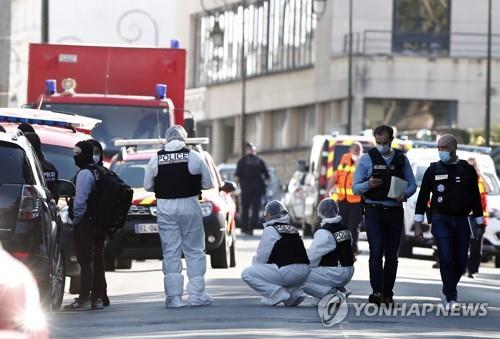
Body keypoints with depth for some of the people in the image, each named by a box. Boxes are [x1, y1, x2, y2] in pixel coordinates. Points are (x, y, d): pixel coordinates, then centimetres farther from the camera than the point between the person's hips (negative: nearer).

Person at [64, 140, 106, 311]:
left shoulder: (84, 174, -14)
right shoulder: (101, 172, 13)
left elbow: (80, 201, -20)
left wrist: (76, 219, -8)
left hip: (85, 224, -9)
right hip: (100, 224, 9)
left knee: (85, 262, -9)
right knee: (98, 261, 11)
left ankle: (84, 300, -11)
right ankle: (98, 298, 13)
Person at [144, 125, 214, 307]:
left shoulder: (156, 159, -1)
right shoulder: (195, 157, -5)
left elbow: (148, 186, 6)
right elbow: (208, 184, 1)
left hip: (166, 208, 1)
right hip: (189, 206, -1)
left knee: (171, 253, 5)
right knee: (195, 251, 8)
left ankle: (174, 297, 1)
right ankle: (196, 294, 4)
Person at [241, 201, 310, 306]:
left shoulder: (270, 230, 0)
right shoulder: (294, 230, 21)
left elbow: (261, 259, 0)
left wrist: (254, 261, 25)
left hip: (287, 272, -7)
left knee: (247, 274, 0)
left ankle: (278, 294, -9)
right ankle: (296, 292, 14)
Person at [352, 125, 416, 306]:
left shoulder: (401, 159, 10)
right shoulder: (367, 159, 3)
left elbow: (412, 184, 12)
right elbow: (355, 188, 2)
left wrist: (405, 194, -10)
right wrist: (368, 185, -20)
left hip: (395, 212, 3)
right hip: (374, 211, -3)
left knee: (392, 255, 4)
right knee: (376, 252, -15)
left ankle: (388, 295, 9)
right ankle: (377, 292, -22)